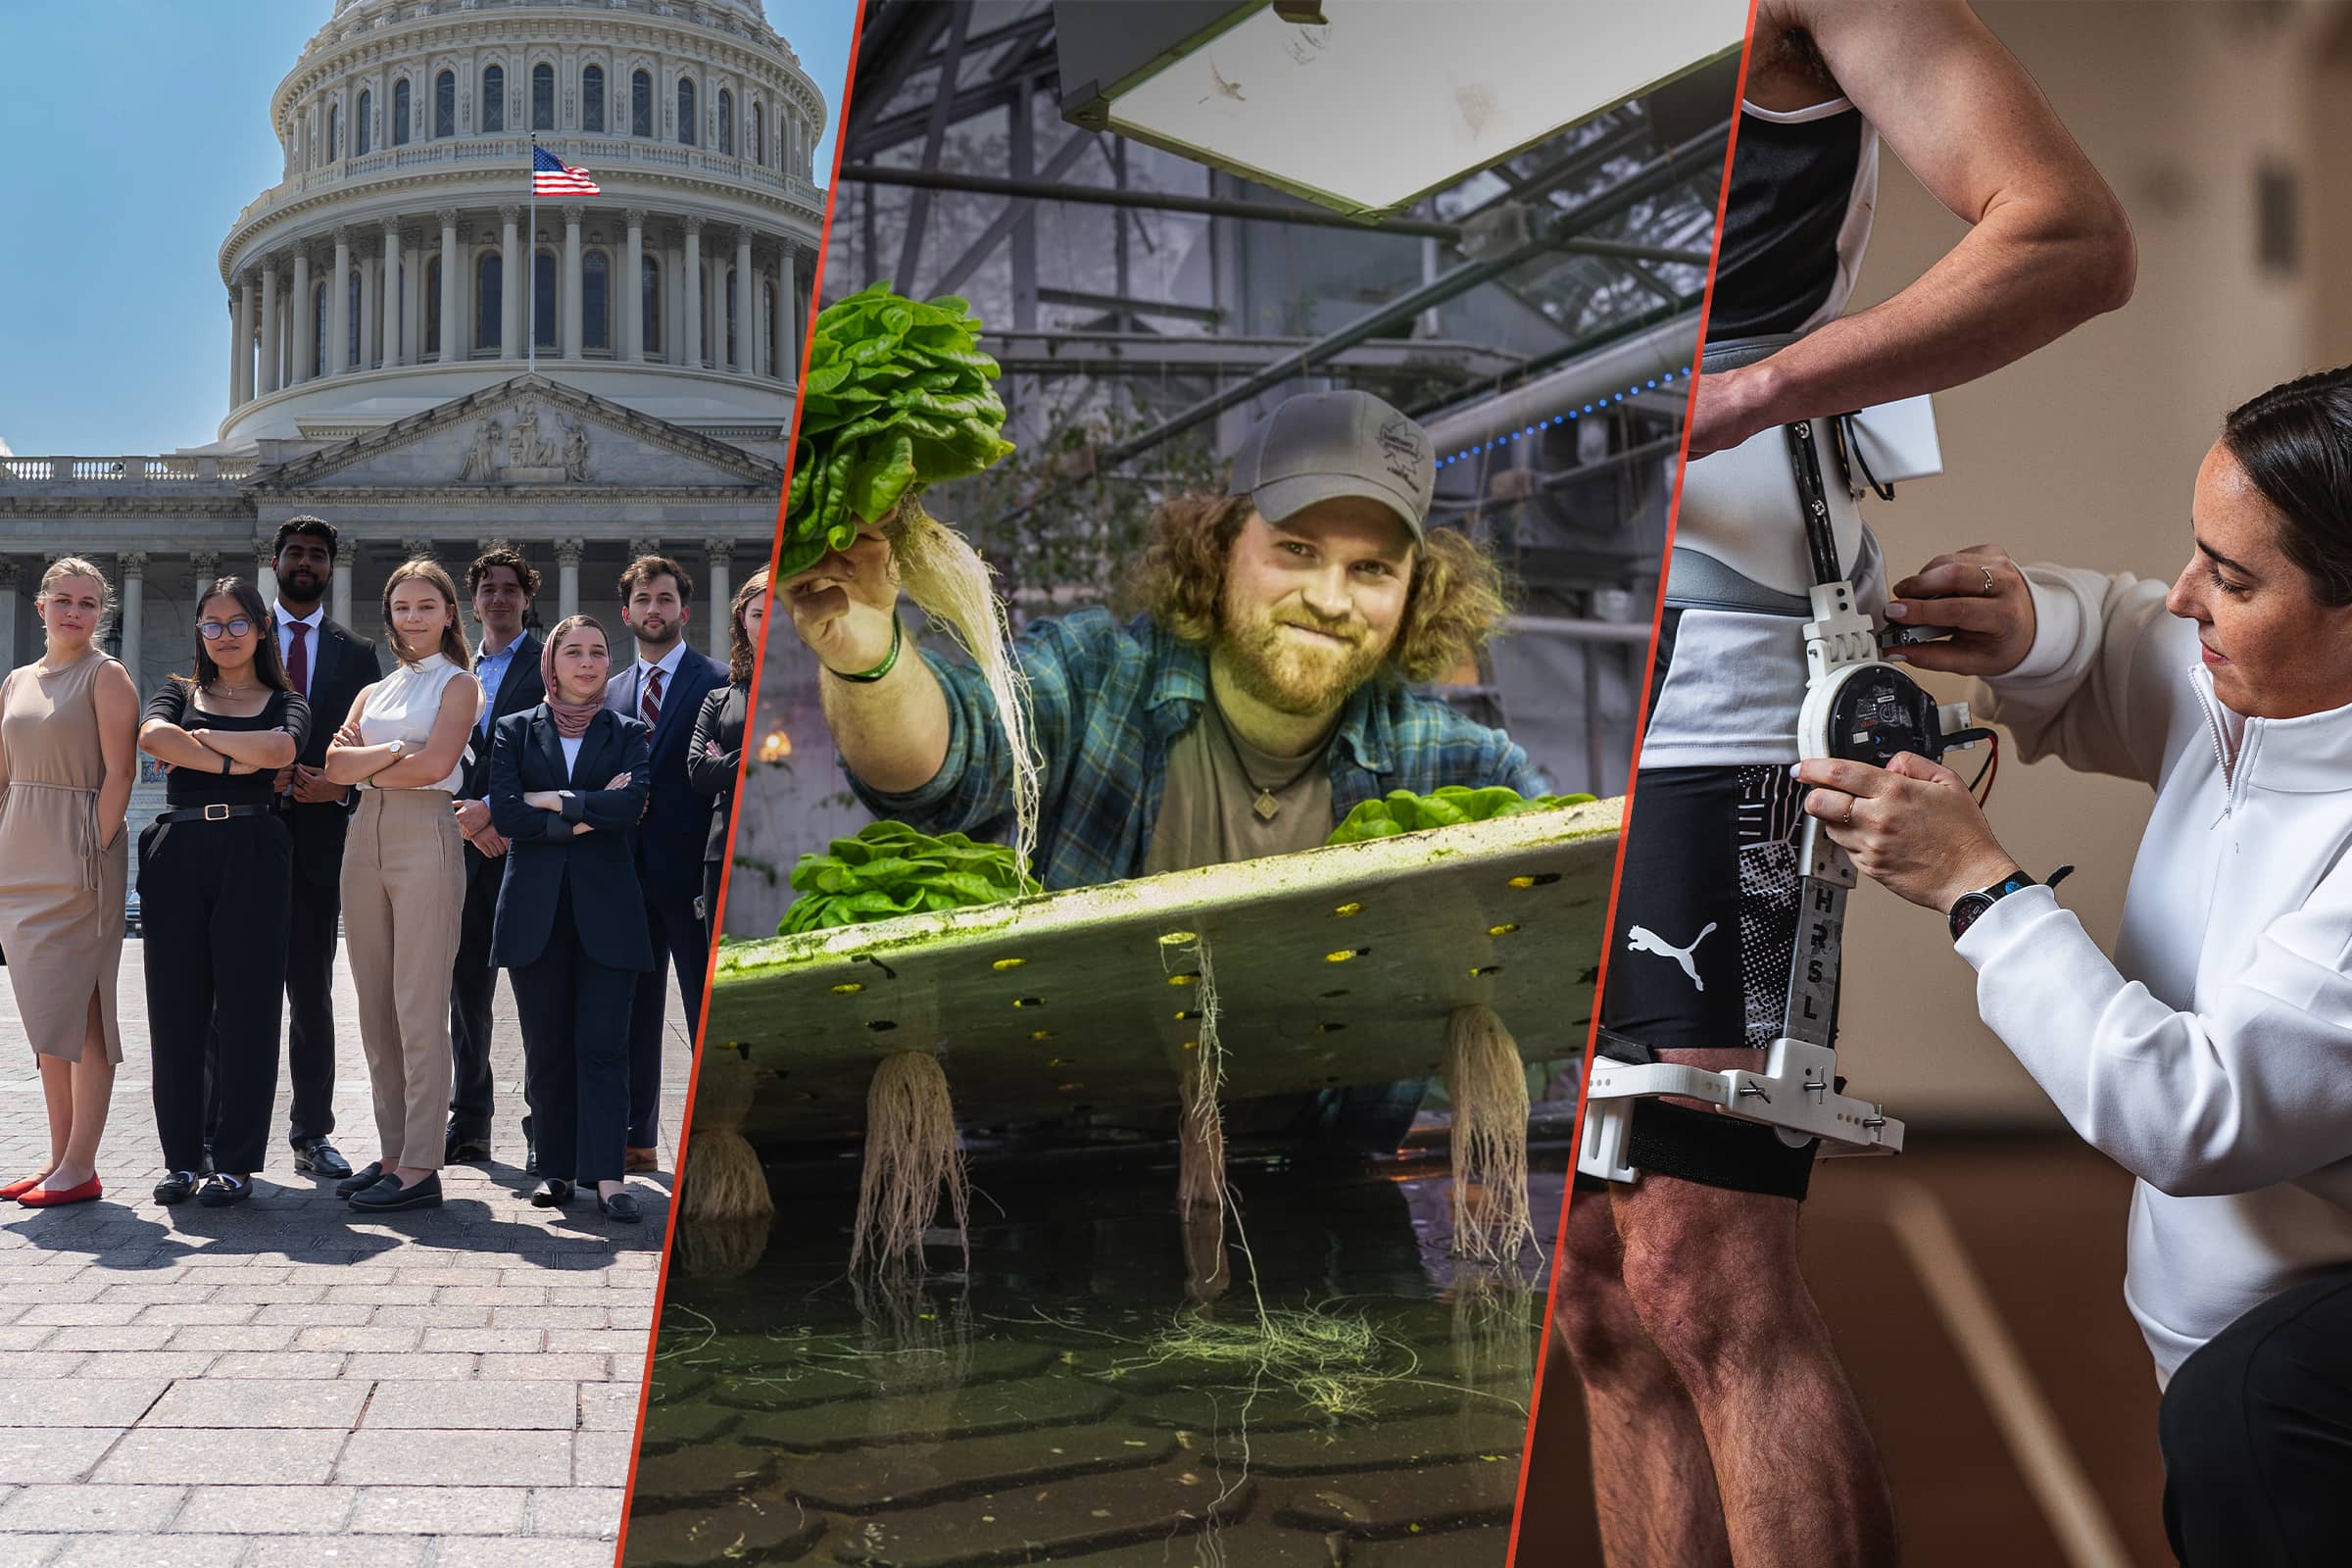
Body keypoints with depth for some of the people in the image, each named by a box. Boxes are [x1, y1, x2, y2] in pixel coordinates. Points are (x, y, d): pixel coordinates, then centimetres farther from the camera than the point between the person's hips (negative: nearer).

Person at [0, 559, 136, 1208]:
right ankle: (58, 1157, 17)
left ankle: (80, 1167, -2)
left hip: (79, 861, -7)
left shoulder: (106, 676, -3)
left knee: (77, 1010, -6)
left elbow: (119, 773, -10)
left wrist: (92, 852, -16)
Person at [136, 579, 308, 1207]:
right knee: (176, 1004, 2)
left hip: (253, 854, -2)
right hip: (177, 853, 2)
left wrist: (197, 738, -2)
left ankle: (236, 1162, 3)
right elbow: (153, 736, -7)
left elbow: (282, 749, -11)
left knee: (246, 1004, -3)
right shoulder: (179, 693, 17)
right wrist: (234, 761, -9)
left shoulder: (285, 703, 13)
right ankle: (182, 1156, 11)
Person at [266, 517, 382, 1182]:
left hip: (320, 835, 1)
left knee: (312, 989, 6)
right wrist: (264, 775, -12)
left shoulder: (358, 653, 12)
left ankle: (312, 1132, 12)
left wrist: (341, 789, -9)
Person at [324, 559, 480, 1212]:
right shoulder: (376, 691, 20)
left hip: (426, 835, -7)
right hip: (367, 835, 7)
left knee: (419, 1009, -9)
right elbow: (336, 765, 6)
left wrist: (367, 765, 1)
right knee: (375, 1007, 7)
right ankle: (392, 1152, 14)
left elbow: (435, 763, -12)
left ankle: (420, 1167, -7)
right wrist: (392, 752, -9)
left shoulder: (458, 684, 4)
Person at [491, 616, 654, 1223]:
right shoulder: (515, 731, 12)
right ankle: (556, 1168, 14)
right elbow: (505, 813, -3)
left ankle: (606, 1176, -7)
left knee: (603, 1047, -7)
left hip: (605, 906, -1)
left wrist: (553, 800, -6)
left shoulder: (626, 734, 11)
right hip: (535, 909, 1)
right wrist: (587, 815, -7)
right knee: (546, 1048, 4)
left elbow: (631, 805, -9)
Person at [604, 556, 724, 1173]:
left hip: (691, 869, -5)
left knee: (708, 1010, -1)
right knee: (632, 1009, 10)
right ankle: (636, 1138, 19)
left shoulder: (719, 682, -2)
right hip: (628, 867, 6)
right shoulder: (610, 693, 16)